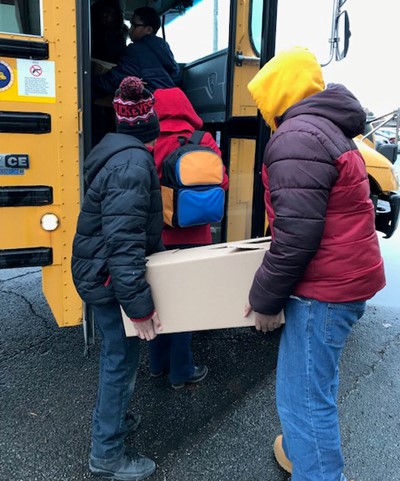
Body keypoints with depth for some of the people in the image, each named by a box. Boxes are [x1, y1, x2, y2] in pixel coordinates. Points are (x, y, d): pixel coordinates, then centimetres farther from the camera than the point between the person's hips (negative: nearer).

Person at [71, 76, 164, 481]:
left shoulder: (120, 151, 8)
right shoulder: (132, 163, -24)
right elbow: (123, 242, -30)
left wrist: (158, 252, 24)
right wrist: (139, 304, -29)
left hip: (100, 271, 10)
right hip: (109, 277, -10)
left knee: (114, 351, 23)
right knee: (122, 359, 3)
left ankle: (108, 418, 43)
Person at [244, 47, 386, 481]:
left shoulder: (296, 138, -18)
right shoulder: (326, 128, 16)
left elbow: (296, 235, -24)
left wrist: (264, 298, -12)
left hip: (324, 288, -11)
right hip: (347, 278, 11)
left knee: (303, 397, -1)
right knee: (313, 382, 25)